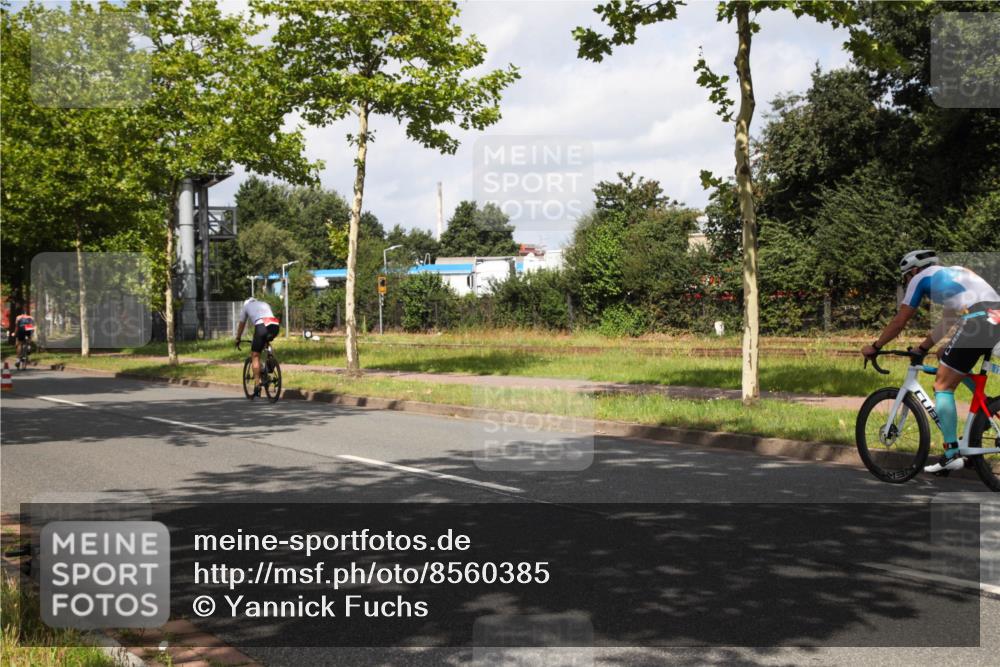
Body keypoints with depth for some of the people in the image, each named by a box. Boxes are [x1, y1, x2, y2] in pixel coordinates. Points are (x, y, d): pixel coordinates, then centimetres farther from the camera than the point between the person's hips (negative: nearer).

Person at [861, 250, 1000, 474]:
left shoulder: (921, 278, 13)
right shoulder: (953, 273, 34)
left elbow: (899, 322, 16)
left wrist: (874, 347, 27)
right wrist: (923, 348, 46)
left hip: (977, 320, -8)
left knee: (943, 386, 2)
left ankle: (951, 454, -2)